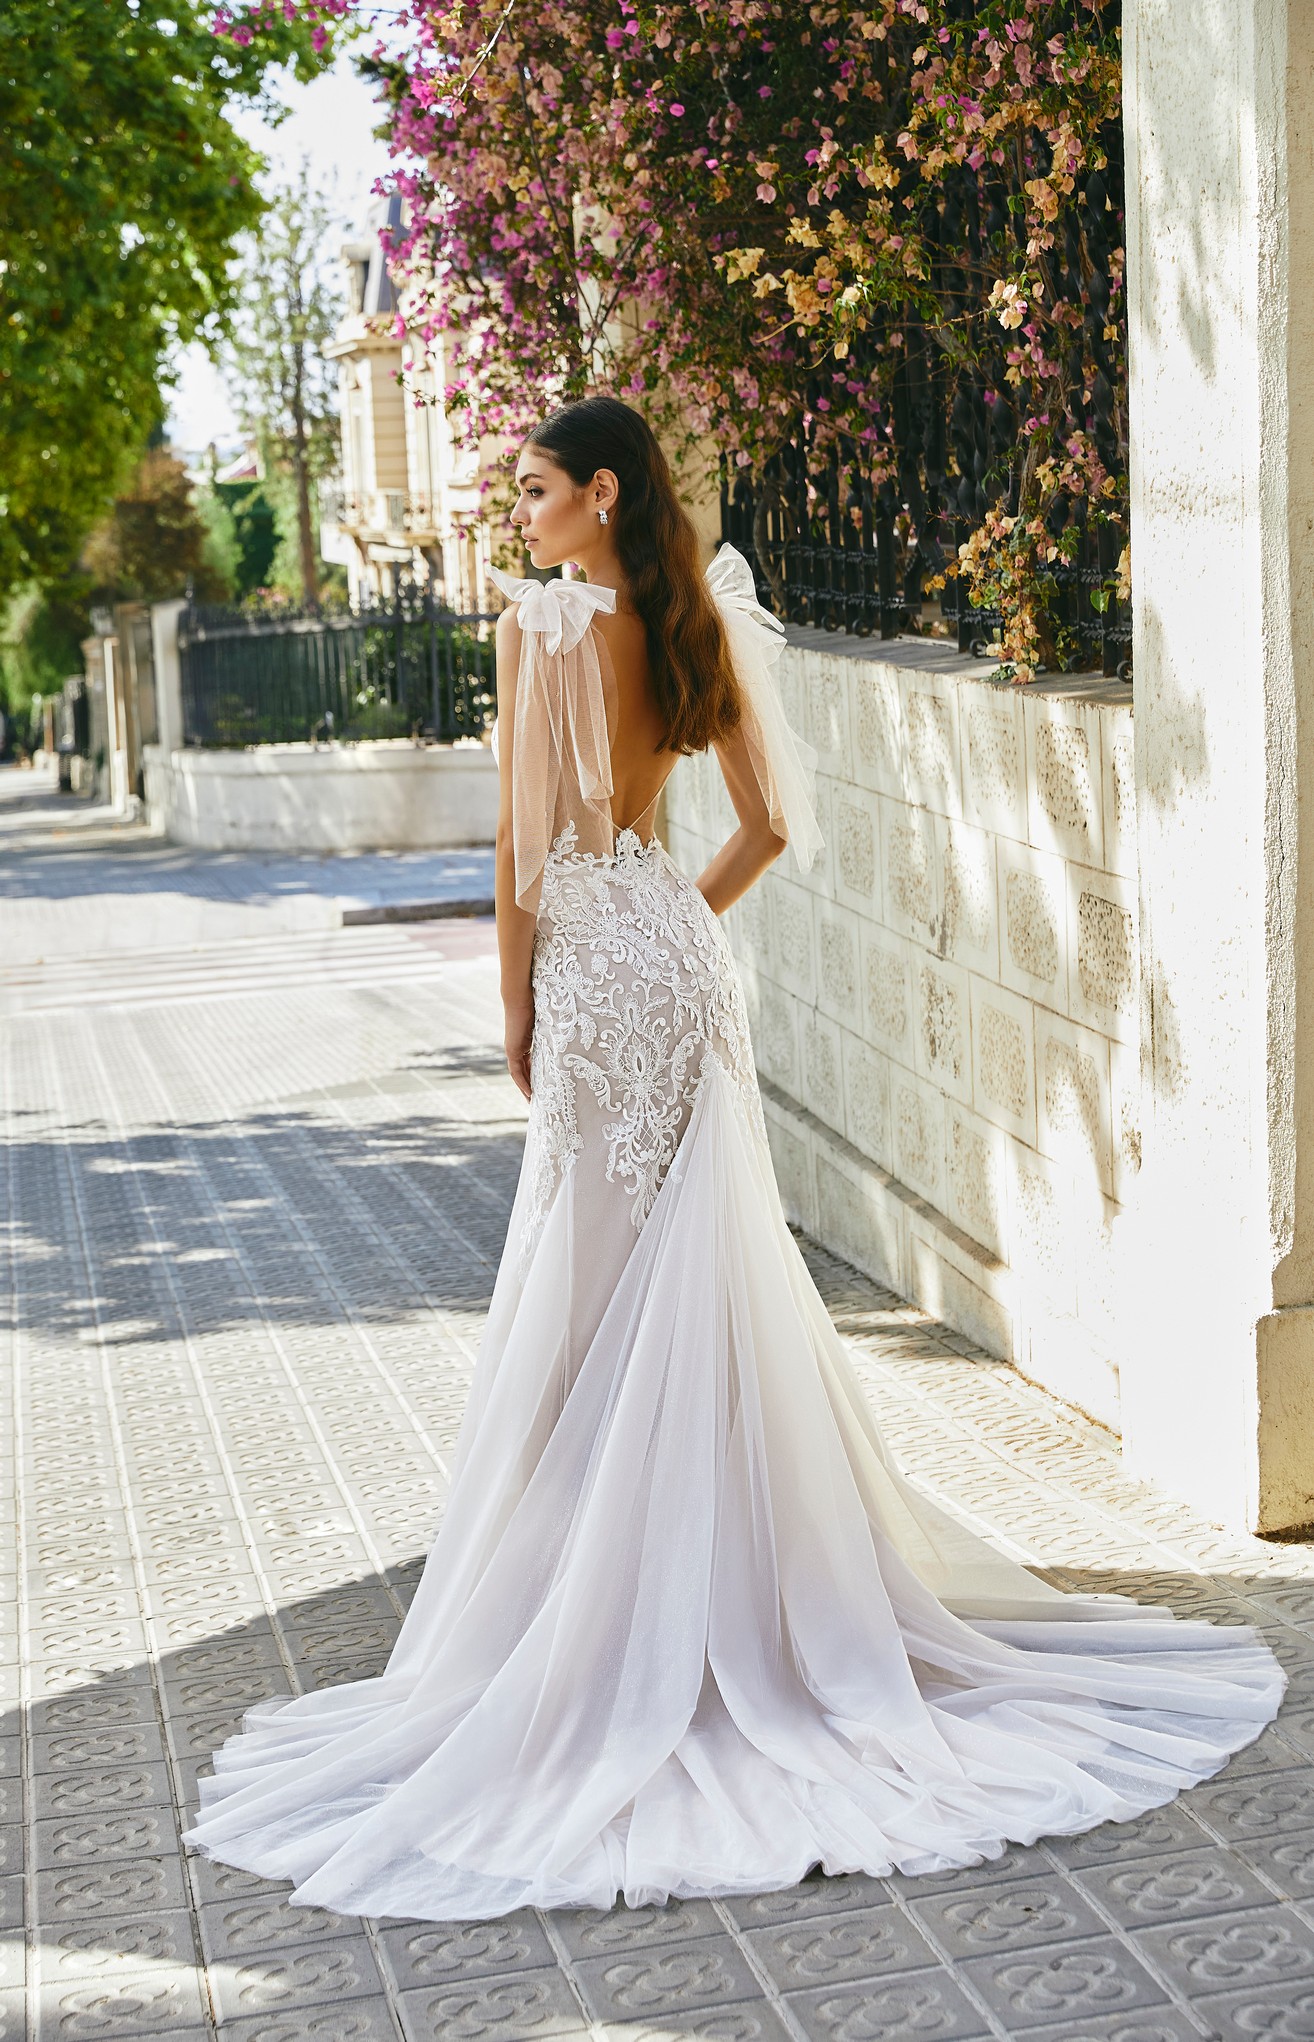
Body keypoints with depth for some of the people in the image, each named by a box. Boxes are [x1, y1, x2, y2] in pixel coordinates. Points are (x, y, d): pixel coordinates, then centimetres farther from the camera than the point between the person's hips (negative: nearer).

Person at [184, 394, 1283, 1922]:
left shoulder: (542, 619, -11)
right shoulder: (698, 619, 9)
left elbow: (525, 838, -13)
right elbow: (770, 818, 11)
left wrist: (515, 1004, -5)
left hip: (595, 961, -7)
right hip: (684, 950, 7)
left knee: (596, 1294, 0)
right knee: (710, 1272, 13)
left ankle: (606, 1625, 8)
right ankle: (782, 1590, 21)